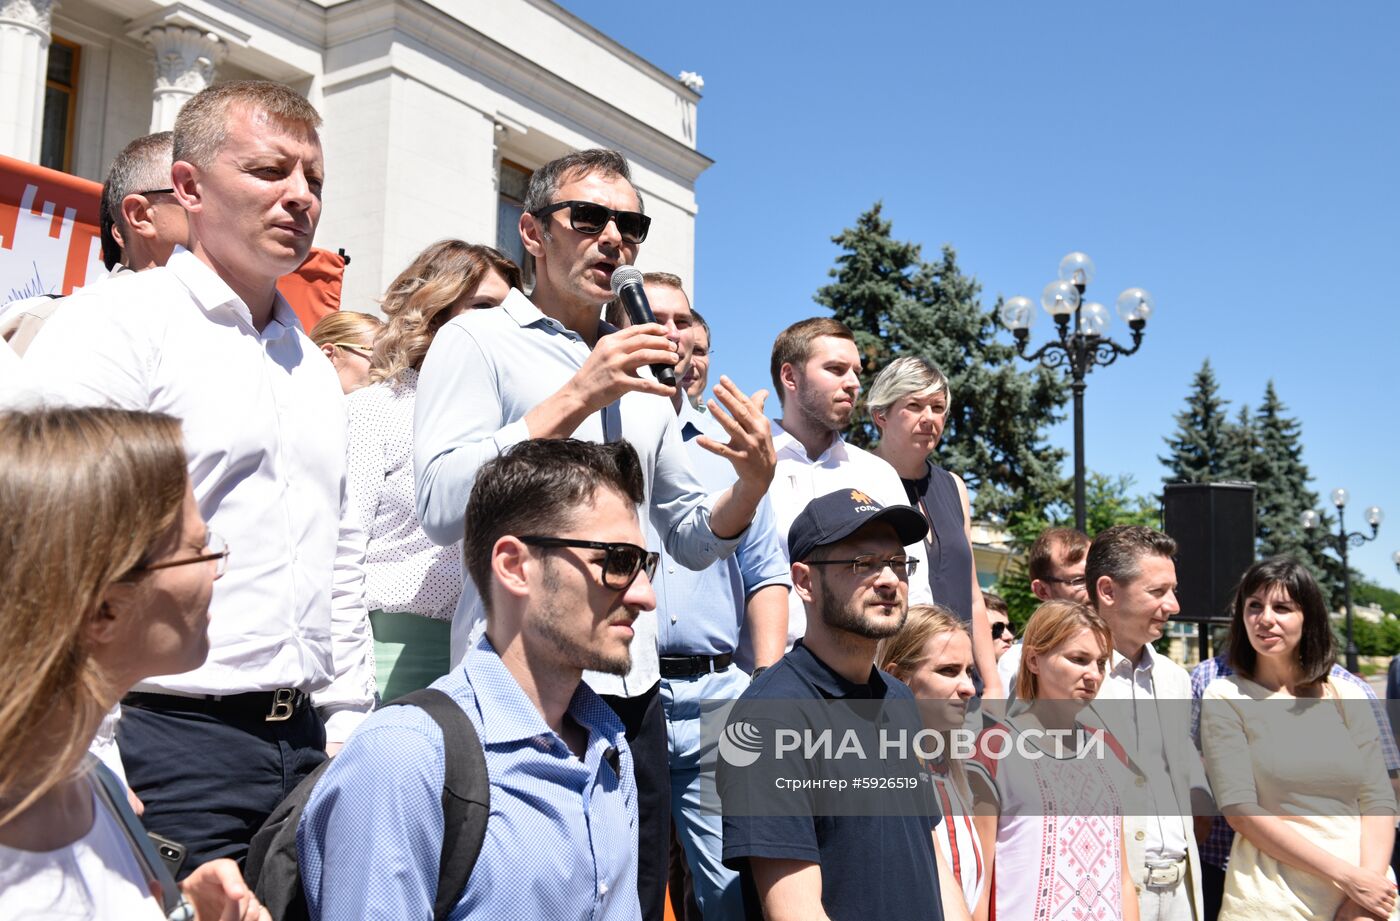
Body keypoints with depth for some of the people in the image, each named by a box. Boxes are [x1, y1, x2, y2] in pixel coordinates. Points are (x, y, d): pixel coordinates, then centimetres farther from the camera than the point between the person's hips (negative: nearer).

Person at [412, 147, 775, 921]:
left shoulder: (641, 374, 18)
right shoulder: (478, 341, 1)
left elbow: (692, 541, 18)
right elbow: (442, 507, -15)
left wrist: (752, 485, -2)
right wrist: (576, 398, -18)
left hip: (632, 689, 6)